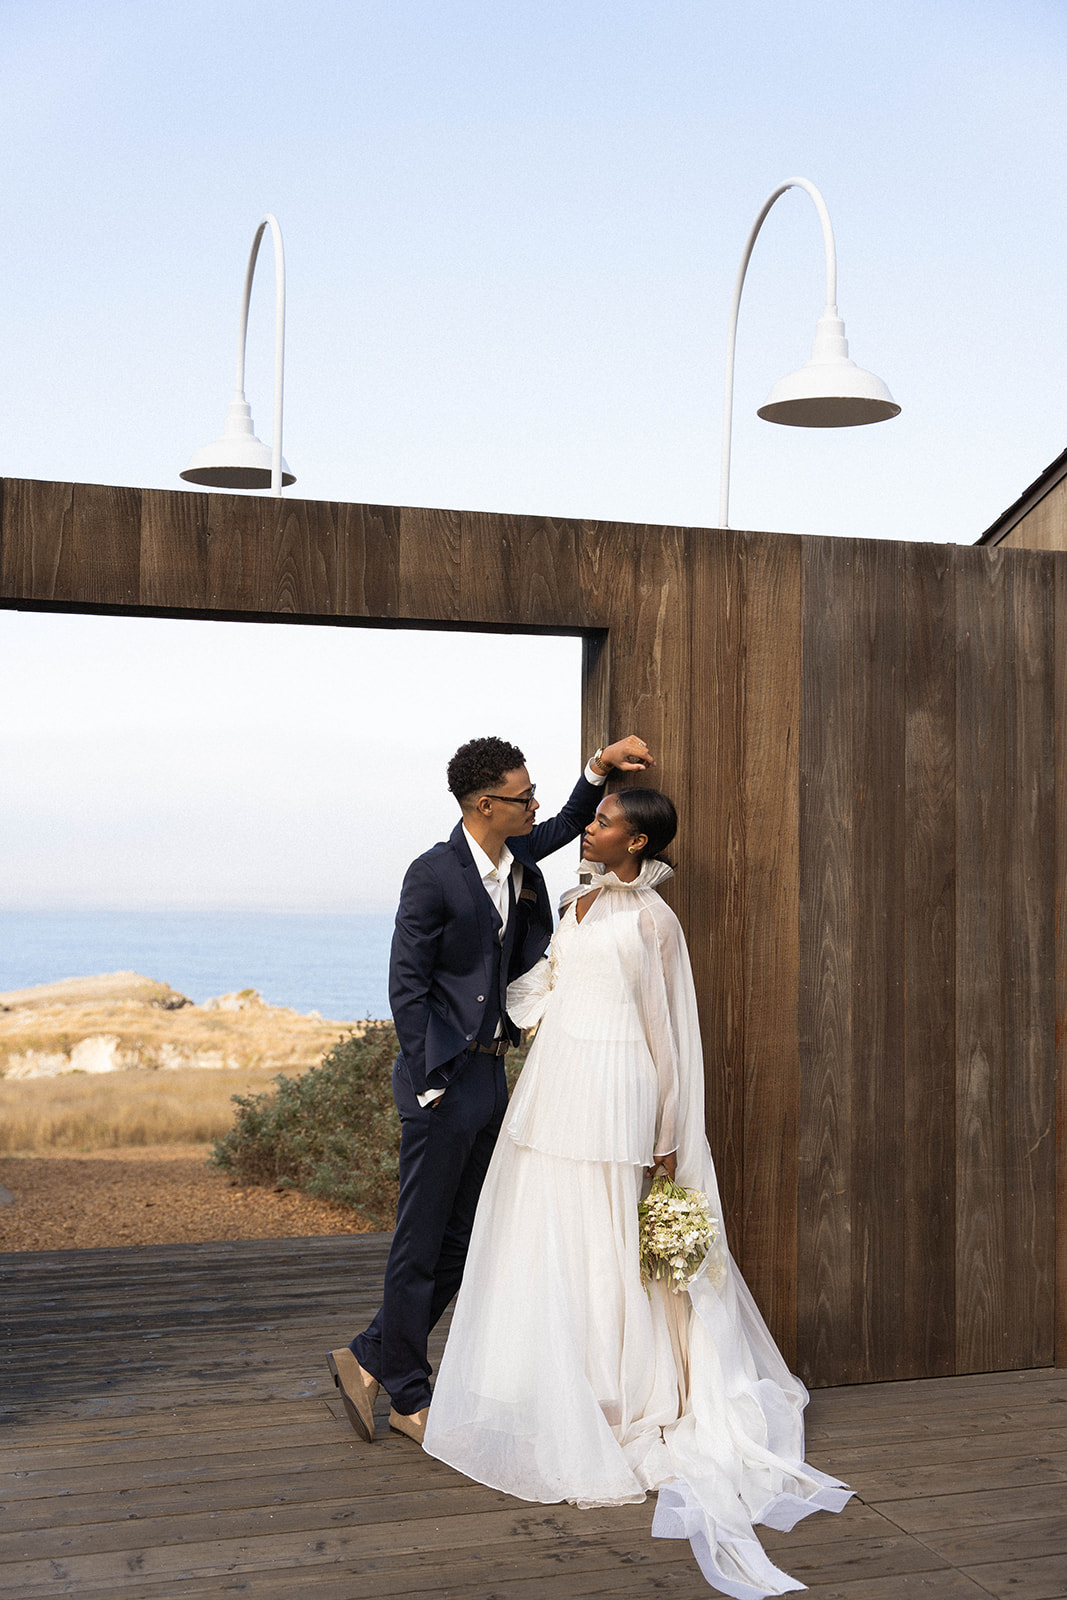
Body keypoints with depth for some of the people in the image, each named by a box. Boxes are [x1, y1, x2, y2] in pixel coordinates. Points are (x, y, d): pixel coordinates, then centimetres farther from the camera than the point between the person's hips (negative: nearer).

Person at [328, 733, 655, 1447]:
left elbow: (569, 825, 24)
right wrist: (430, 1087, -16)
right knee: (422, 1242, 4)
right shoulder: (433, 874, -17)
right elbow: (406, 985, -15)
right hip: (445, 1077, -8)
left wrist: (601, 765, 6)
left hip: (491, 1074, 8)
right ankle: (408, 1394, 19)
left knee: (460, 1242, 14)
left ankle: (372, 1361, 26)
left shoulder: (516, 855, 5)